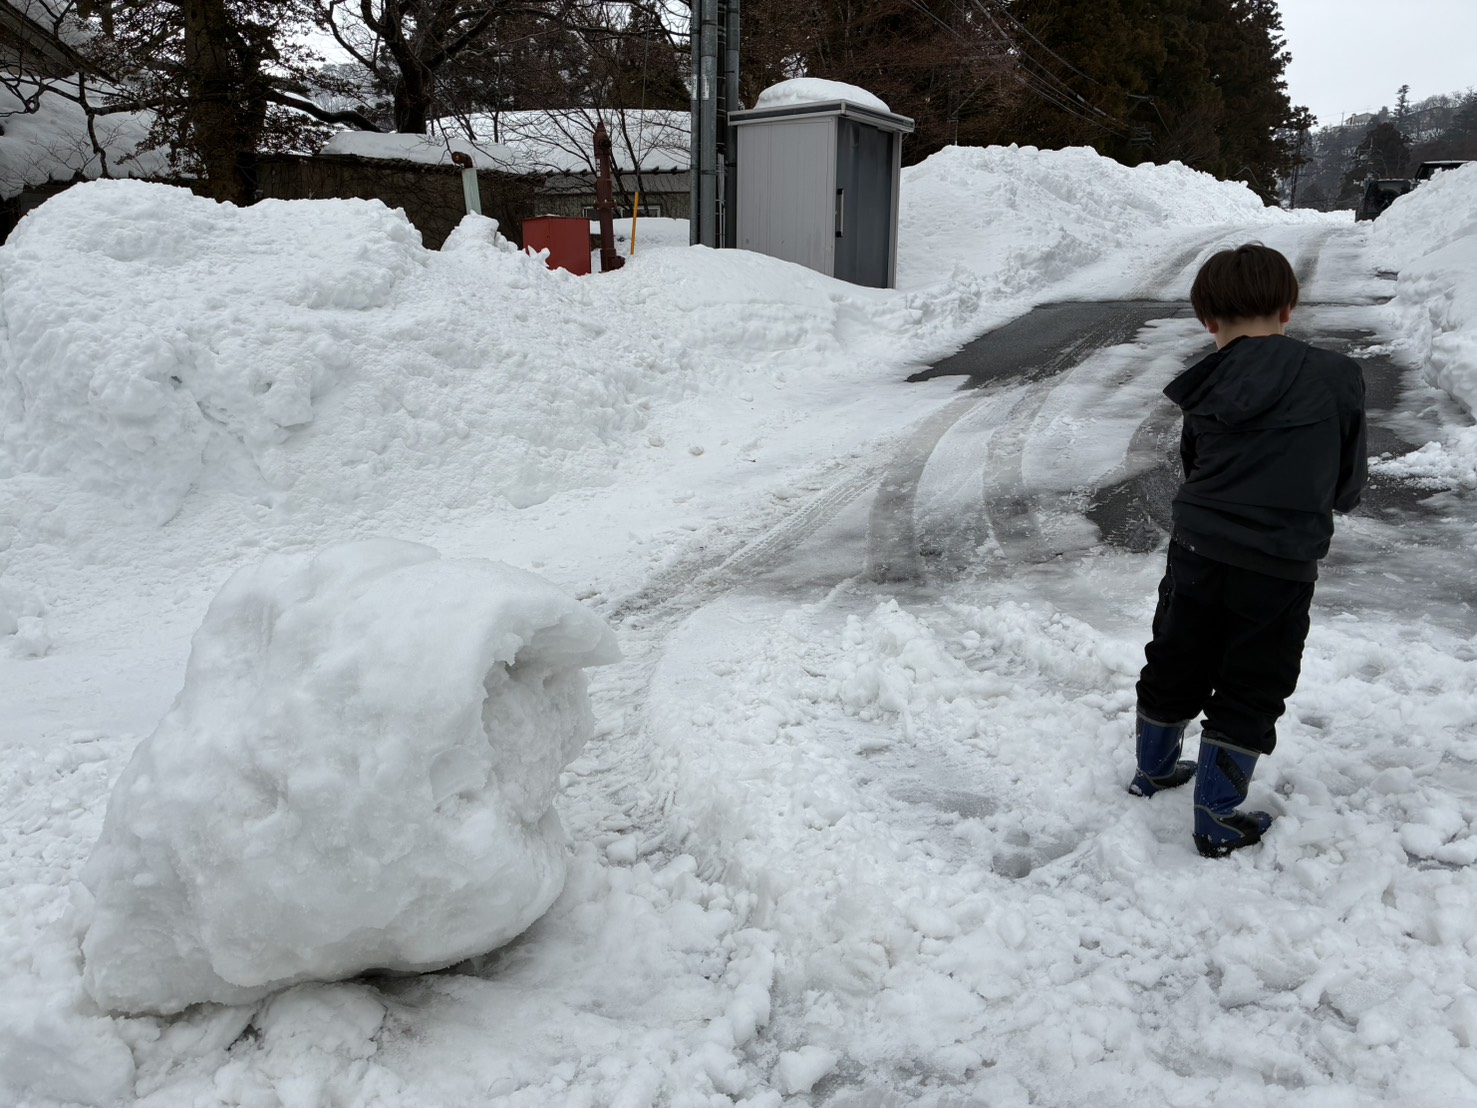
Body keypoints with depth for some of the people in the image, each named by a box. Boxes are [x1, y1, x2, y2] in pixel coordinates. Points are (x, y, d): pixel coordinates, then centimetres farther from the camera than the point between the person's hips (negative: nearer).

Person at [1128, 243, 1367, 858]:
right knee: (1250, 690, 11)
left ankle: (1153, 768, 41)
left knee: (1175, 665, 21)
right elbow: (1348, 484, 4)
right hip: (1280, 565, -2)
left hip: (1198, 551, 3)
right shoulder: (1337, 377, -6)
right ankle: (1217, 818, 19)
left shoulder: (1209, 385, -2)